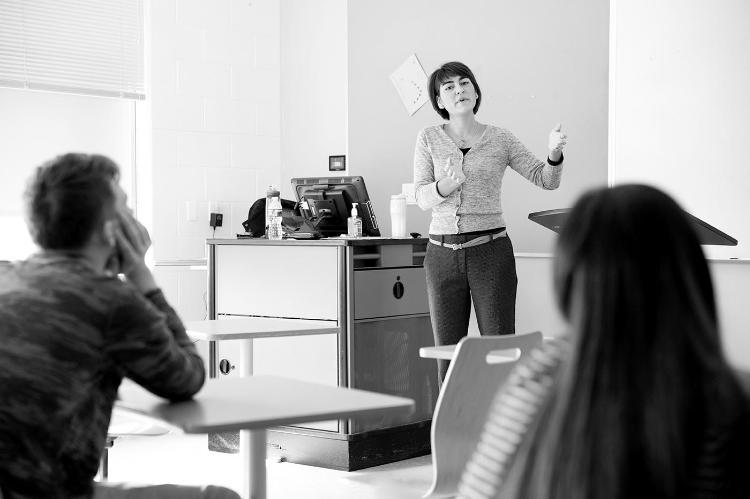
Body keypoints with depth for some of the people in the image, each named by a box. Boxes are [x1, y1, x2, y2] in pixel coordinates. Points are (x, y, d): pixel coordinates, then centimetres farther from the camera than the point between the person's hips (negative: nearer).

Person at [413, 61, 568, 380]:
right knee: (448, 354, 5)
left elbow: (546, 180, 2)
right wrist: (447, 185, -23)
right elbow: (422, 197, -1)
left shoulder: (500, 140, 5)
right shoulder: (429, 139, 6)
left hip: (491, 250, -1)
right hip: (443, 254, 1)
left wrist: (554, 154, -19)